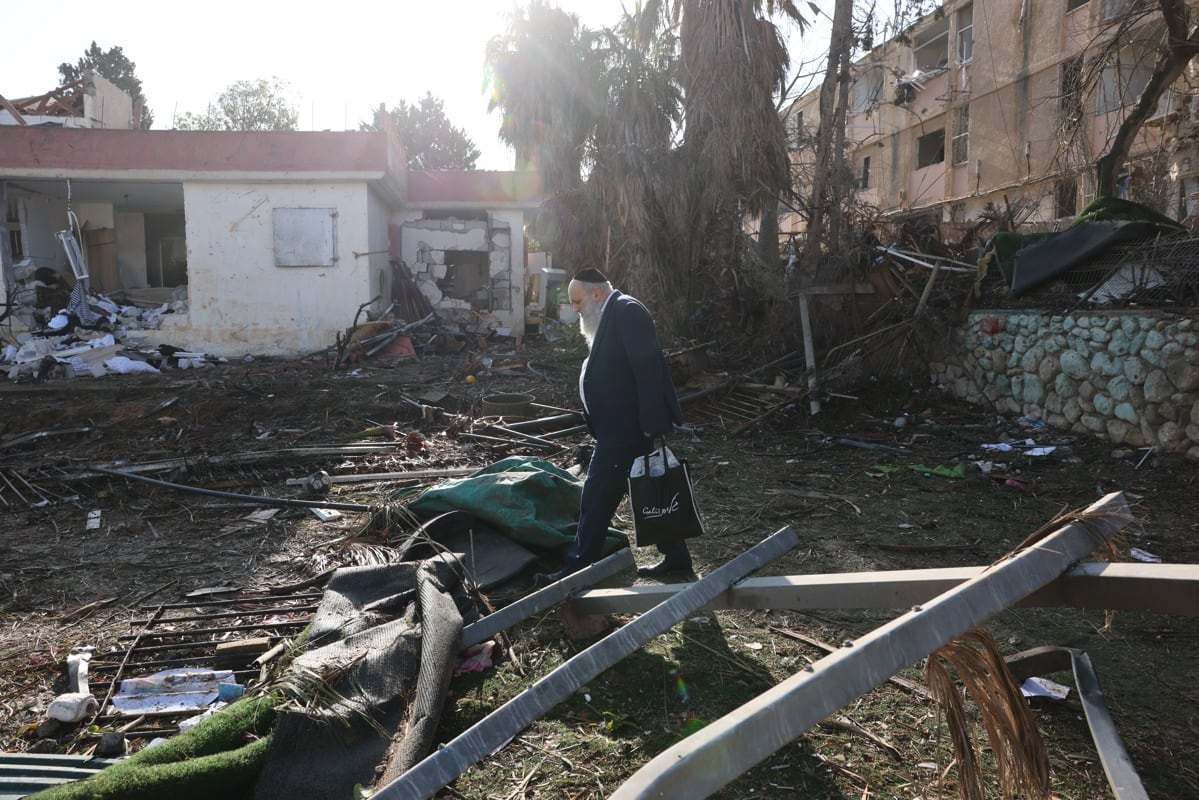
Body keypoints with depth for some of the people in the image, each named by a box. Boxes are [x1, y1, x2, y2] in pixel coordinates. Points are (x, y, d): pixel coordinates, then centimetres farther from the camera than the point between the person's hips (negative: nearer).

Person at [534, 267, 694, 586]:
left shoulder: (626, 311, -14)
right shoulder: (611, 315, 16)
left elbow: (649, 367, -22)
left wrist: (650, 423, -22)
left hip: (625, 428, -10)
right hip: (621, 427, 10)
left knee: (596, 498, -3)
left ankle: (576, 569, 7)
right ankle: (676, 557, 27)